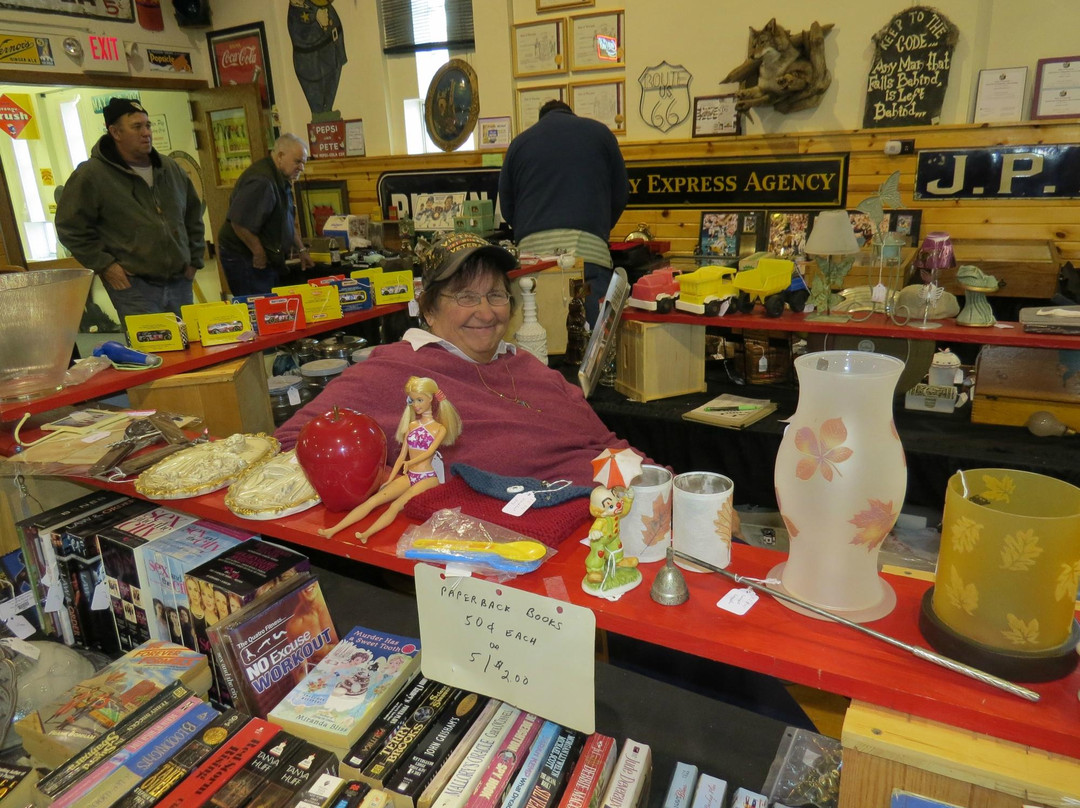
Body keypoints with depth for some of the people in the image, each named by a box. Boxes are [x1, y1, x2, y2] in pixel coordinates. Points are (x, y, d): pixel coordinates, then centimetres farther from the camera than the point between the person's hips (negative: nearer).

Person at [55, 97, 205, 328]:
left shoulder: (171, 169, 11)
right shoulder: (90, 175, -5)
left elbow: (193, 216, 21)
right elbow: (70, 226, -2)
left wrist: (194, 259, 15)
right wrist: (104, 265, -7)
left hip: (180, 282, 5)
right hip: (134, 286, -5)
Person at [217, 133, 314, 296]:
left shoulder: (280, 179, 11)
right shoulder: (260, 181, -23)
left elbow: (287, 221, 21)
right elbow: (240, 223, -28)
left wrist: (301, 249, 18)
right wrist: (259, 254, -19)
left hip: (269, 258, 10)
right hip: (245, 259, -10)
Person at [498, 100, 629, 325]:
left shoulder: (520, 142, 20)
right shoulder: (598, 131, 17)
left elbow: (506, 206, 20)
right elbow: (621, 194, 17)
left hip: (532, 247, 2)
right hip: (587, 246, -2)